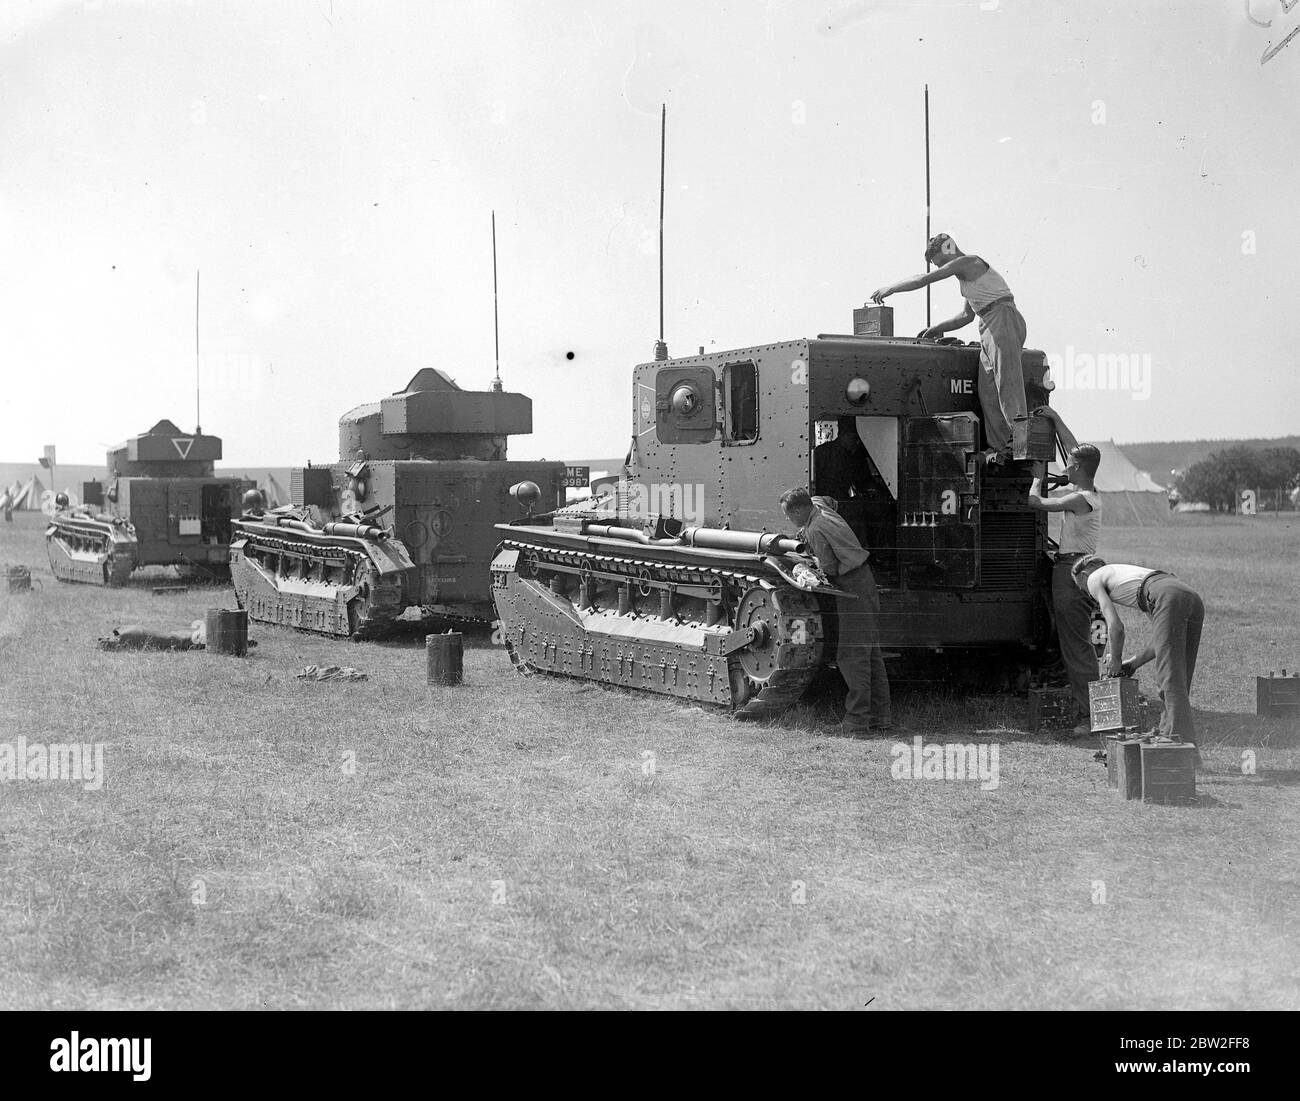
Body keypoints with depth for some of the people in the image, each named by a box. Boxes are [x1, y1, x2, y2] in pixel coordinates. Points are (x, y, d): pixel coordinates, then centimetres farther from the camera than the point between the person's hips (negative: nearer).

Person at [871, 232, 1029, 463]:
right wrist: (938, 329, 31)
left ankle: (1021, 441, -28)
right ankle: (999, 448, -5)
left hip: (1004, 322, -10)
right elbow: (967, 315, 37)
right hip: (989, 330, 10)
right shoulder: (967, 276, 27)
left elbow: (924, 280, -5)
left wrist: (889, 288, 4)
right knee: (987, 391, 0)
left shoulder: (968, 263, -3)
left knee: (1007, 383, -20)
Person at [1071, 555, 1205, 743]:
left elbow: (1116, 627, 6)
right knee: (1180, 678, 12)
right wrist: (1134, 663, 36)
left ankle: (1183, 741, -22)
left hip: (1168, 597, -8)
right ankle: (1167, 735, 10)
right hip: (1193, 597, 8)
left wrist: (1115, 661, 22)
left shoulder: (1094, 578, 20)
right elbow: (1164, 639, 33)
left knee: (1171, 678, -13)